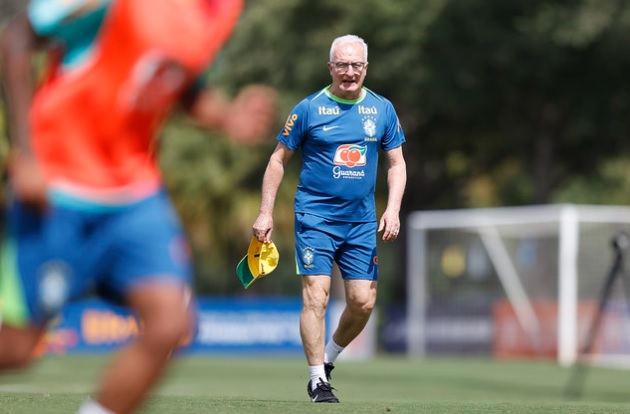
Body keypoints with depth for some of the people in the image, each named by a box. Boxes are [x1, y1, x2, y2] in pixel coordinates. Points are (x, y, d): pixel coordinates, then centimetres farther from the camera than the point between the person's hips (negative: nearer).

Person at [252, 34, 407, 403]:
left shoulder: (382, 109, 6)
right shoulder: (310, 109, -2)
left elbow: (396, 163, 12)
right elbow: (279, 159, 4)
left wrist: (393, 209, -2)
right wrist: (266, 213, -2)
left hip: (362, 221, 3)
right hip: (316, 217, -3)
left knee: (363, 301, -2)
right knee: (316, 296, -11)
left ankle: (328, 357, 23)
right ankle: (318, 380, -4)